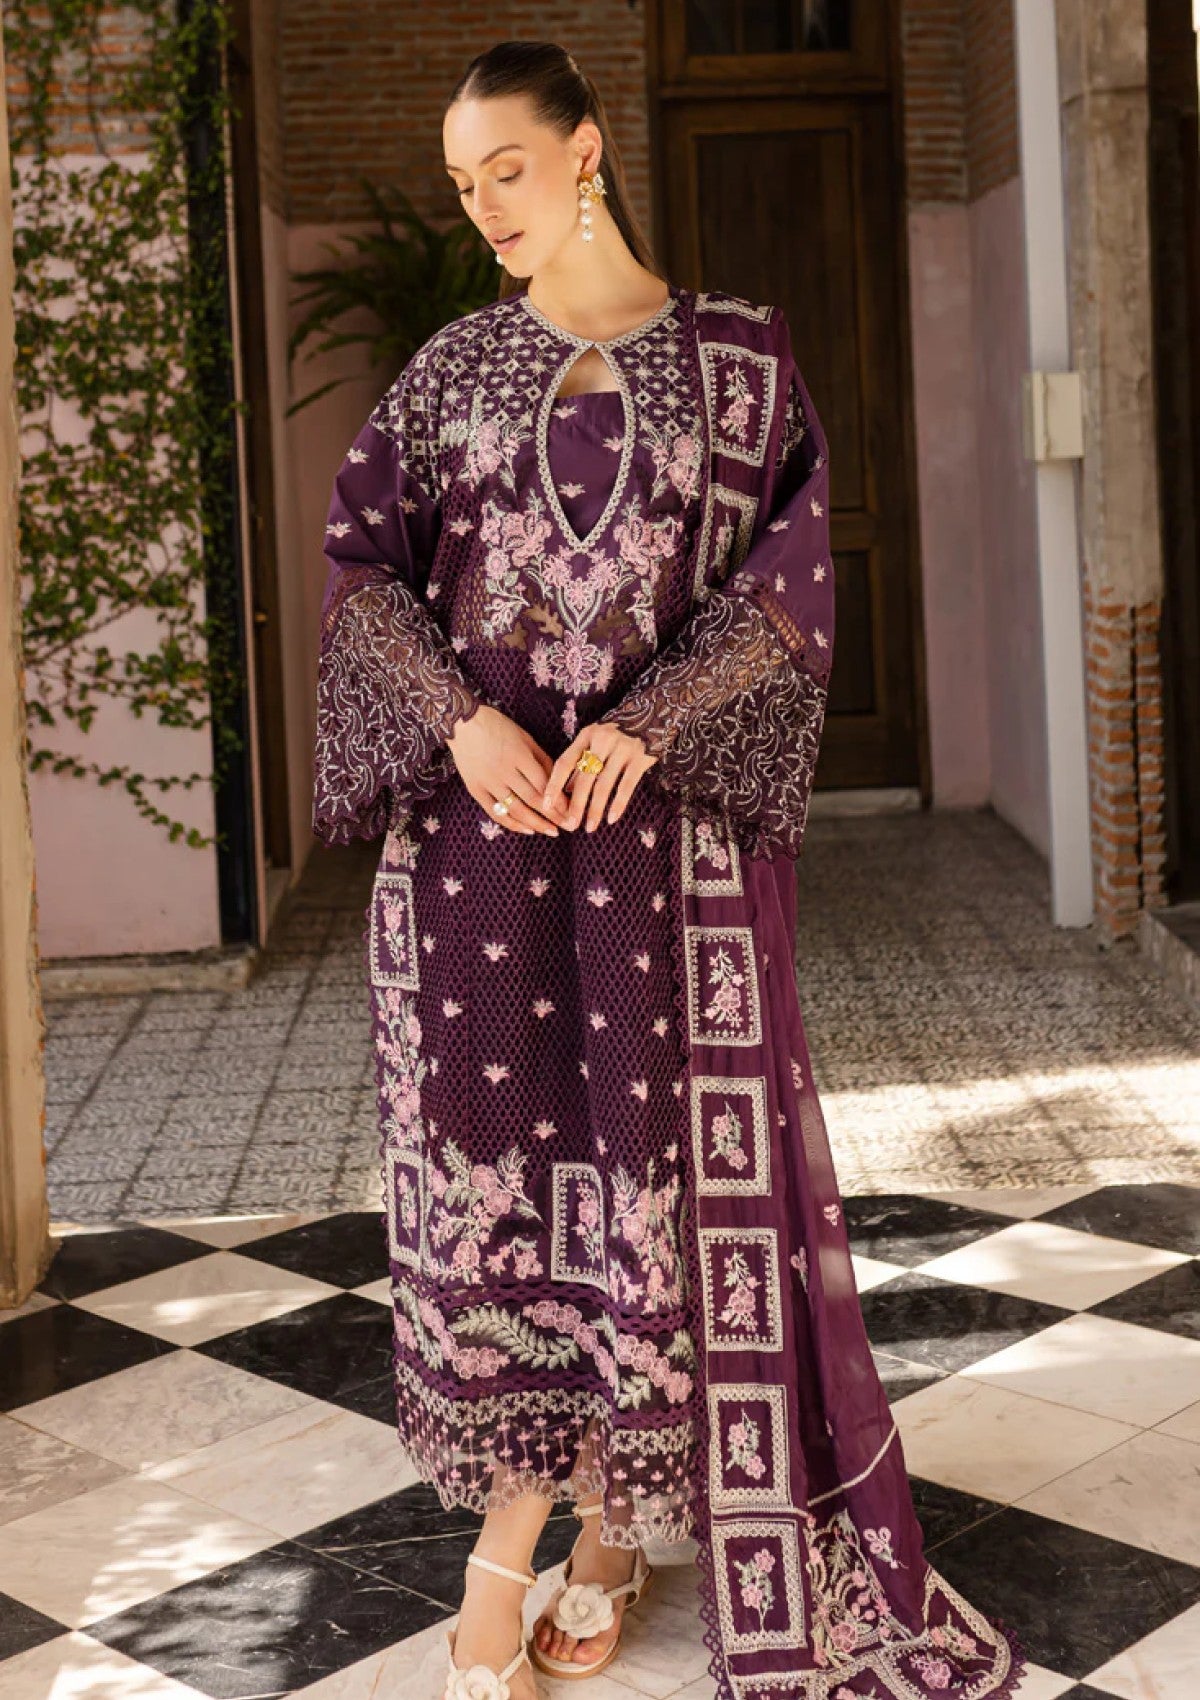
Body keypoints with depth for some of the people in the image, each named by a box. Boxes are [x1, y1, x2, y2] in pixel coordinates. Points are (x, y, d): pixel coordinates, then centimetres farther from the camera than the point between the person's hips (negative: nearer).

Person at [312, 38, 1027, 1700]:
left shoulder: (738, 355, 5)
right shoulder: (452, 368, 11)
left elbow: (786, 582, -2)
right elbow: (362, 564, 3)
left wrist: (641, 725, -17)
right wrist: (461, 718, -15)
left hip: (664, 815, -2)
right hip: (475, 806, 2)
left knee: (662, 1160, 1)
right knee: (494, 1153, 1)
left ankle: (592, 1527, 18)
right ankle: (593, 1534, 15)